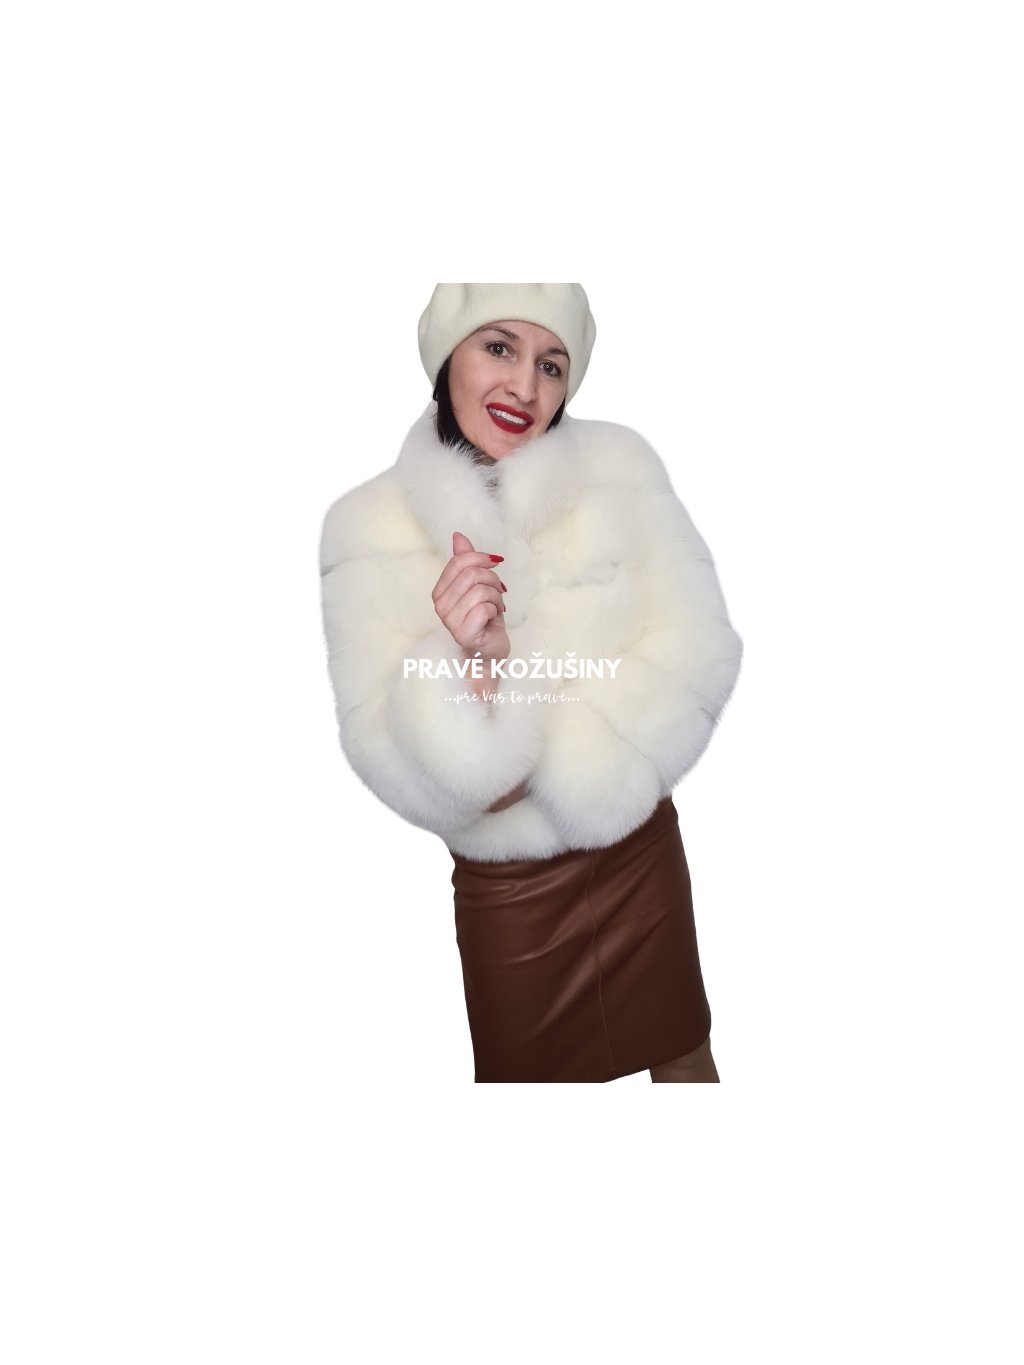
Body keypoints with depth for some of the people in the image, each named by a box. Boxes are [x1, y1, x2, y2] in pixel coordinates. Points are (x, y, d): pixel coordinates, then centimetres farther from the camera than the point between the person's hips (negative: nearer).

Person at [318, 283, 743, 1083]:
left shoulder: (621, 467, -6)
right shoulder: (369, 524, -10)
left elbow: (700, 651, -12)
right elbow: (390, 764, -14)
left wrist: (552, 758, -20)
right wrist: (465, 665, -33)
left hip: (641, 847, 1)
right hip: (502, 882, -1)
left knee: (679, 1049, 20)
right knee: (527, 1064, 19)